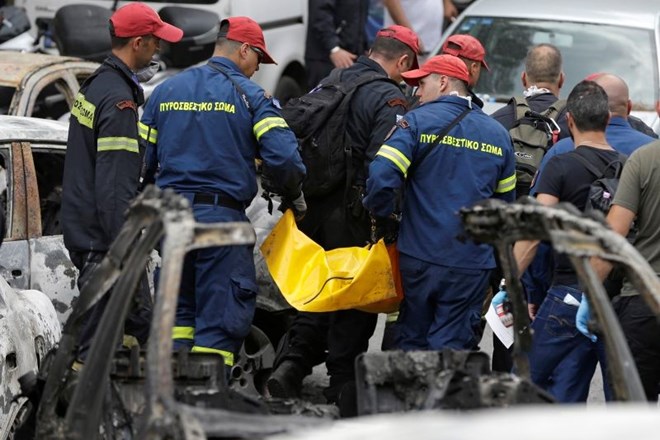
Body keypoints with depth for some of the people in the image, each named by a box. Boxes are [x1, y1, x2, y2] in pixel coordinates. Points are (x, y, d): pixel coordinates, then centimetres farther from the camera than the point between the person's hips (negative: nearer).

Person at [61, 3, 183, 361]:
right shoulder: (119, 100, -19)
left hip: (81, 226, 10)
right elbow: (115, 186, -23)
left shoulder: (94, 86, 14)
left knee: (140, 322, 15)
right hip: (103, 240, -10)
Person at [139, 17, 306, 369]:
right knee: (221, 317, -2)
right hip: (221, 214, -5)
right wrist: (294, 198, 4)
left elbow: (142, 158, 12)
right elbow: (284, 156, -14)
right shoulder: (249, 96, -4)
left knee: (178, 312, 17)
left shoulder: (166, 91, 13)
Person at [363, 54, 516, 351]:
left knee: (412, 341, 11)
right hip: (473, 264, 2)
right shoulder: (498, 134, 10)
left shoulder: (417, 121, -4)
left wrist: (380, 214, 1)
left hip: (420, 256, -2)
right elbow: (506, 201, 16)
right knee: (452, 346, 2)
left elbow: (382, 176, -16)